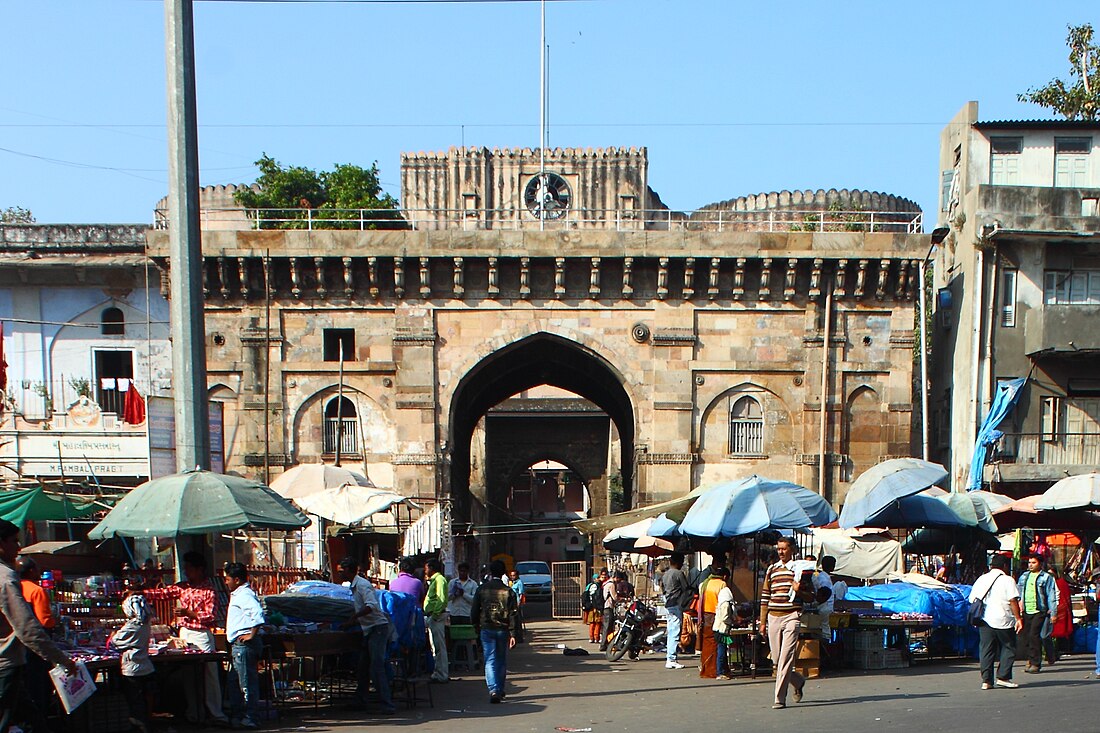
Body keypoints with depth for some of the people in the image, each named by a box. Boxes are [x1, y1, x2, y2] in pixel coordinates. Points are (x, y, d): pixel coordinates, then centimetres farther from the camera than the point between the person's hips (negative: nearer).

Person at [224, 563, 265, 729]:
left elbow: (258, 613, -30)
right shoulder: (238, 594, 19)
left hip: (244, 644, -11)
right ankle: (237, 715, 25)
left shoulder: (244, 595, -15)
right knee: (234, 681, 17)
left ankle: (249, 719, -1)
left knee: (247, 682, -5)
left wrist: (252, 635, -24)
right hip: (238, 645, 11)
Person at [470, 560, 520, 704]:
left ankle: (493, 690, -16)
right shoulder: (508, 591, -3)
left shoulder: (481, 590, -1)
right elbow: (514, 614, -6)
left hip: (486, 629, 0)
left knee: (490, 660, -1)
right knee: (502, 661, 14)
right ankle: (500, 690, 23)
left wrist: (477, 628, 17)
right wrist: (513, 634, -5)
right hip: (503, 629, 0)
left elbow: (474, 611, 4)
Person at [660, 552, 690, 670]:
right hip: (677, 605, -8)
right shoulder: (679, 573, -11)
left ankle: (669, 658, 14)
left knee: (671, 632, 13)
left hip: (668, 606, 8)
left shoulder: (664, 574, 14)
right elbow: (686, 589, -7)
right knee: (675, 633, -7)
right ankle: (671, 660, -9)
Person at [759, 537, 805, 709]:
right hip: (774, 617, 5)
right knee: (776, 659, 7)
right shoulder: (771, 569, 14)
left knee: (786, 658, -11)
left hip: (791, 616, -4)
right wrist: (763, 621, 14)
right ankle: (798, 682, 33)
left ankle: (780, 698, -8)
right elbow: (765, 596, 16)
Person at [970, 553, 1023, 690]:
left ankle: (986, 680, 2)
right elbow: (1013, 601, -11)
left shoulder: (981, 579, 11)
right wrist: (1018, 618, -7)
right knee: (1008, 648, 8)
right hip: (1003, 621, -5)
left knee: (986, 650, 6)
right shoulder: (1007, 580, -4)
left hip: (984, 621, 5)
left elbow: (973, 599, 13)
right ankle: (1003, 677, 1)